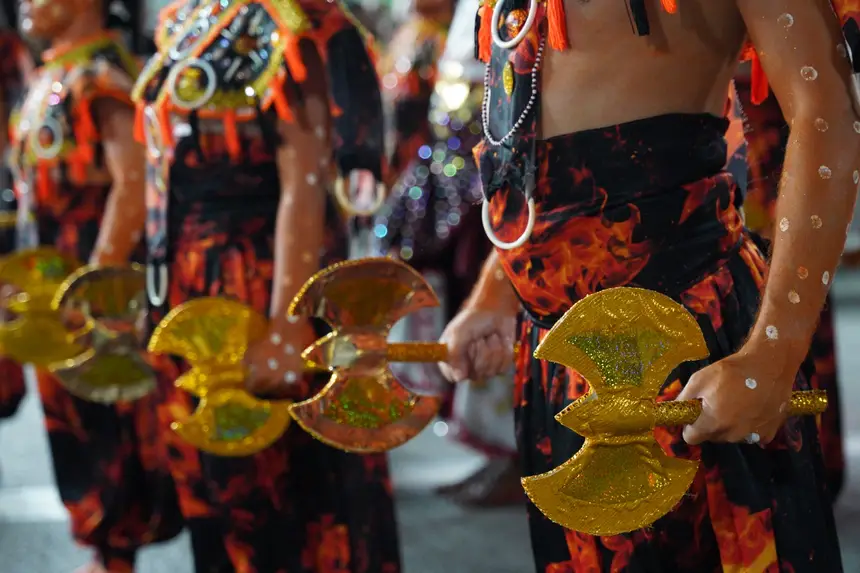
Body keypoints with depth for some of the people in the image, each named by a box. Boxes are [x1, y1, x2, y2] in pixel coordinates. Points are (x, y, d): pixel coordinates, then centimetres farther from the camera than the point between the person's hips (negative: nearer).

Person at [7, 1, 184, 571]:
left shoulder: (101, 74, -15)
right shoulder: (51, 77, 14)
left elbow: (133, 185, -23)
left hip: (94, 270, -9)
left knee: (107, 422, -1)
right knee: (76, 424, 14)